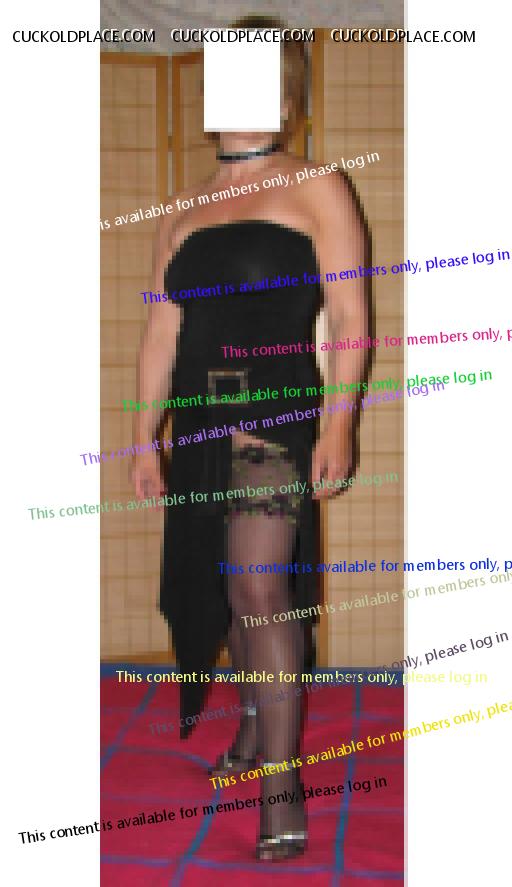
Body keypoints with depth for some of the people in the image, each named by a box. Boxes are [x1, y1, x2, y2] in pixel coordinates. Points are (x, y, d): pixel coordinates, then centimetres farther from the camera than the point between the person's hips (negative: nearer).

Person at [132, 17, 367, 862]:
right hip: (200, 420, 6)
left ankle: (281, 785, -5)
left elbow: (350, 320, -5)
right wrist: (144, 440, 12)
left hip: (276, 411, -5)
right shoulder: (182, 215, 18)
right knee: (227, 586, 12)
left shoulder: (316, 190, 3)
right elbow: (160, 334, 16)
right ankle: (257, 720, 31)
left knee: (261, 588, -13)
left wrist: (338, 424, -15)